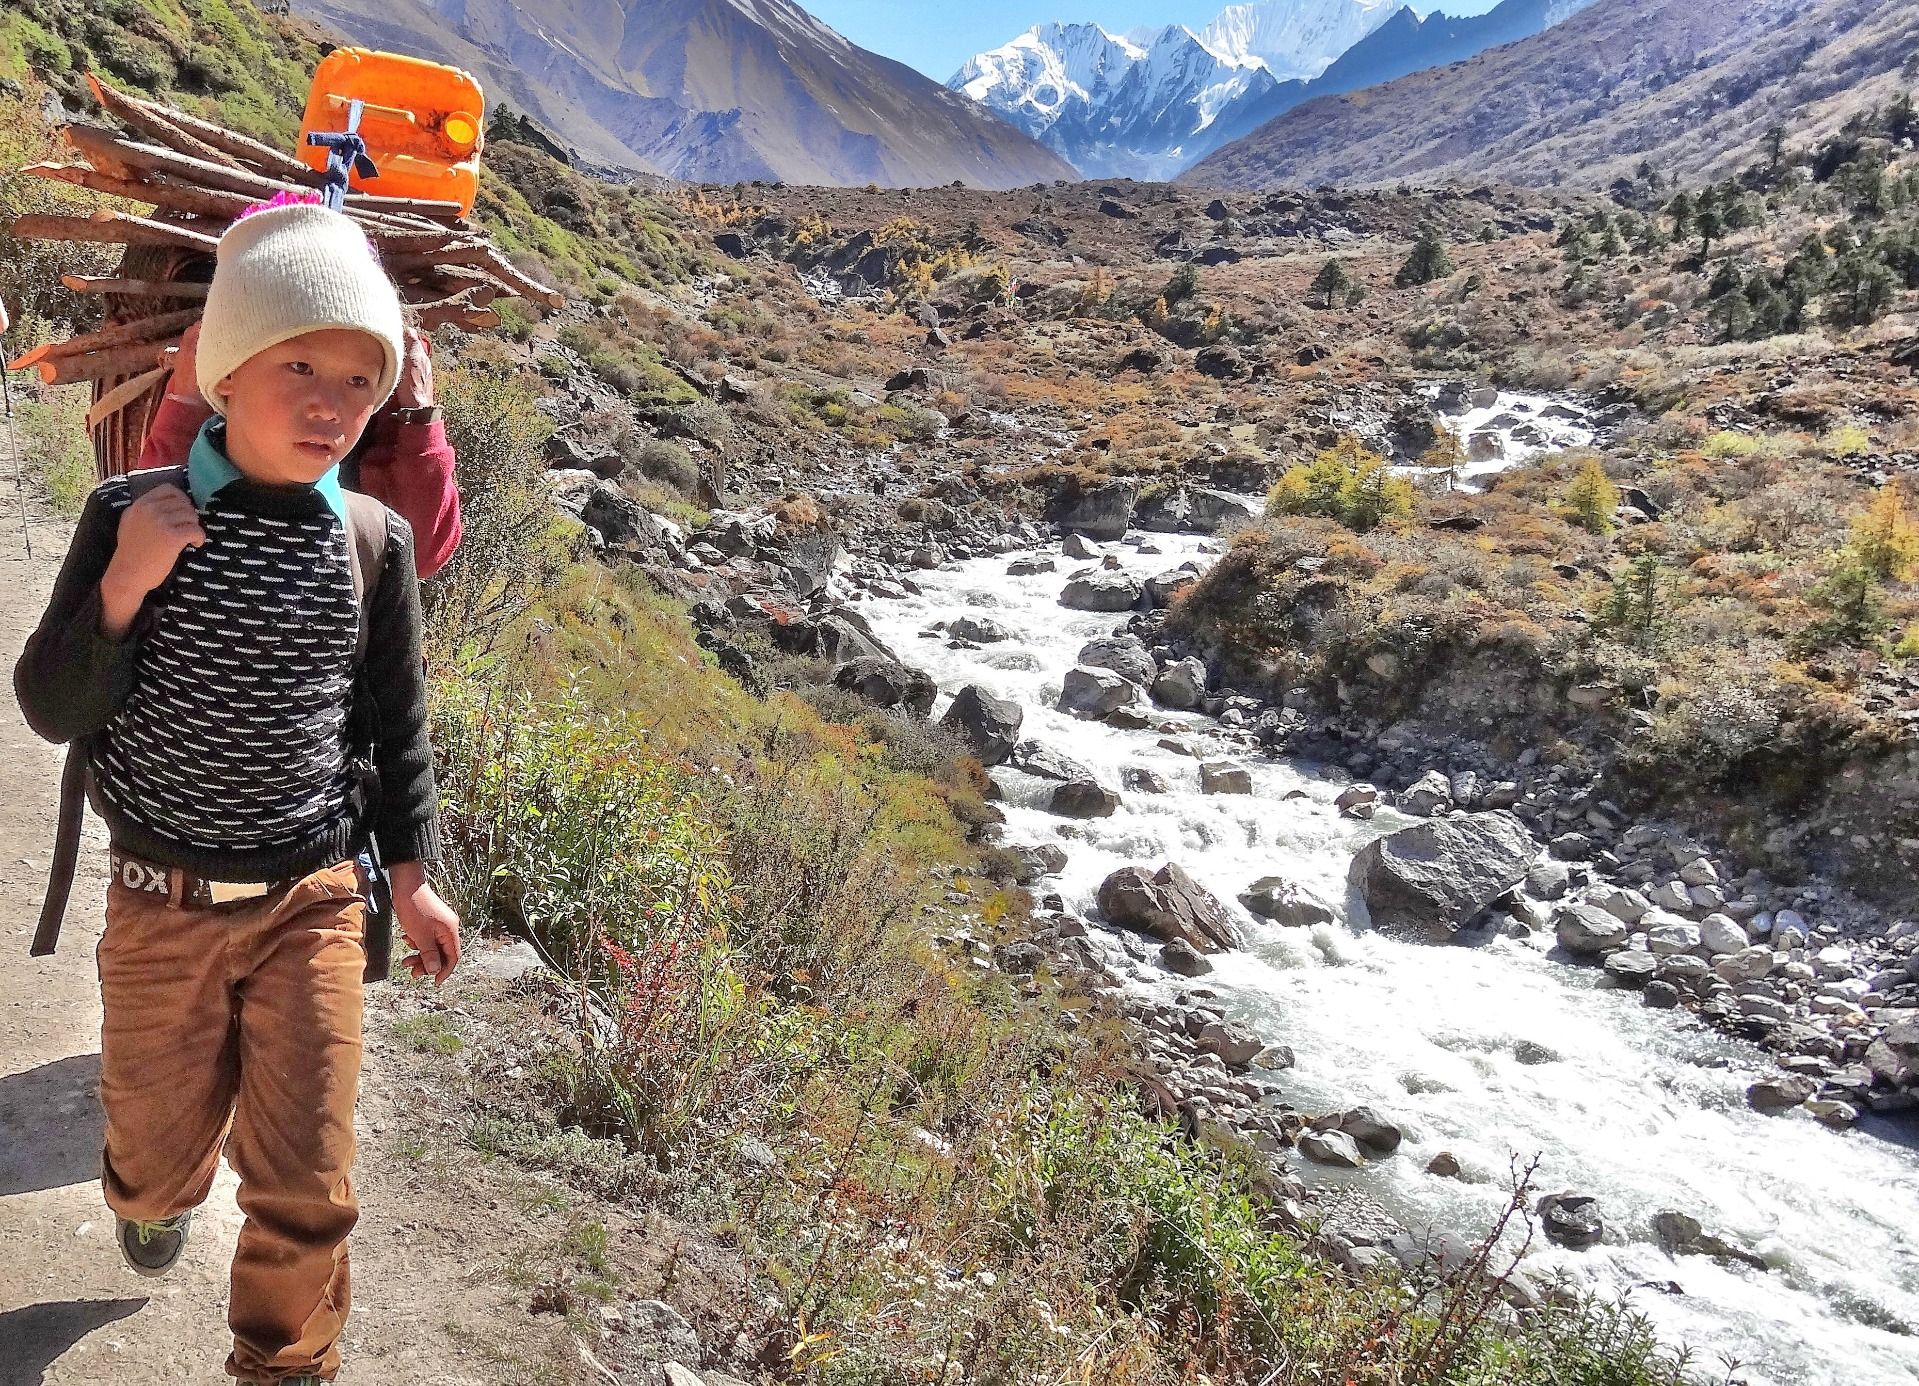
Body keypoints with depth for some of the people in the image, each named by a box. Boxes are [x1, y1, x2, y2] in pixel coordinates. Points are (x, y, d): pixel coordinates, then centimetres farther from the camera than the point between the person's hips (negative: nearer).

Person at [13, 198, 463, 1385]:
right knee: (162, 1147, 20)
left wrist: (413, 874, 9)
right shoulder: (133, 516, -10)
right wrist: (122, 591, -22)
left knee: (307, 1186, 3)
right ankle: (153, 1199, 57)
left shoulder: (376, 540, -6)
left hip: (314, 902, 0)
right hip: (160, 906, 0)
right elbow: (51, 710, -6)